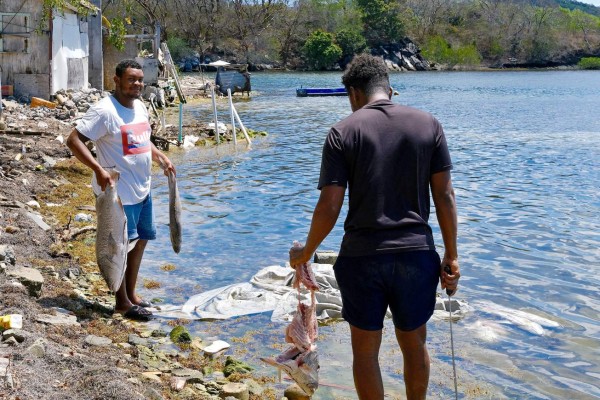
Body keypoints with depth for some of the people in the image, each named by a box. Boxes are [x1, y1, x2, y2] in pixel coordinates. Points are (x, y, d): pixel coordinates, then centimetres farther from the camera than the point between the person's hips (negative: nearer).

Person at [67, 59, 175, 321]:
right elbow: (74, 140, -22)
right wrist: (98, 169, -31)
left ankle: (131, 294, 32)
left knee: (141, 239, 17)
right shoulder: (105, 110, -19)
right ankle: (122, 302, 15)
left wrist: (161, 158, 11)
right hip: (119, 191, -9)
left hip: (142, 189, 9)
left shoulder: (139, 107, 9)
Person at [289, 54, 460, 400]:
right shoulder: (428, 124, 2)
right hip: (416, 253, 2)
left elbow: (329, 207, -8)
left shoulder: (343, 131, -5)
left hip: (361, 256, -2)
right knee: (415, 344, 20)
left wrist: (306, 252, 7)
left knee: (366, 350, 14)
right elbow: (445, 196, -1)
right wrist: (451, 256, 5)